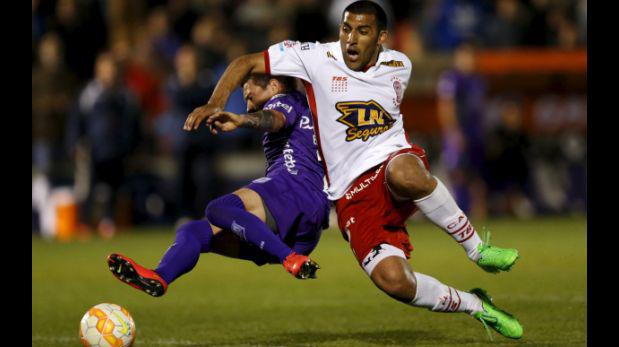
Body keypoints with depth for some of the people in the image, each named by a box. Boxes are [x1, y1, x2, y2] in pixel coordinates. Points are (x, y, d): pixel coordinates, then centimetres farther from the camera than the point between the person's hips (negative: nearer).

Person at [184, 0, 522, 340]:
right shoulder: (316, 57, -1)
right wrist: (214, 105, -9)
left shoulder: (399, 67, 7)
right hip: (351, 195, 0)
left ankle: (478, 249, -22)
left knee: (405, 174, -43)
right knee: (392, 280, -25)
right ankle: (475, 306, 2)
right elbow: (246, 63, 4)